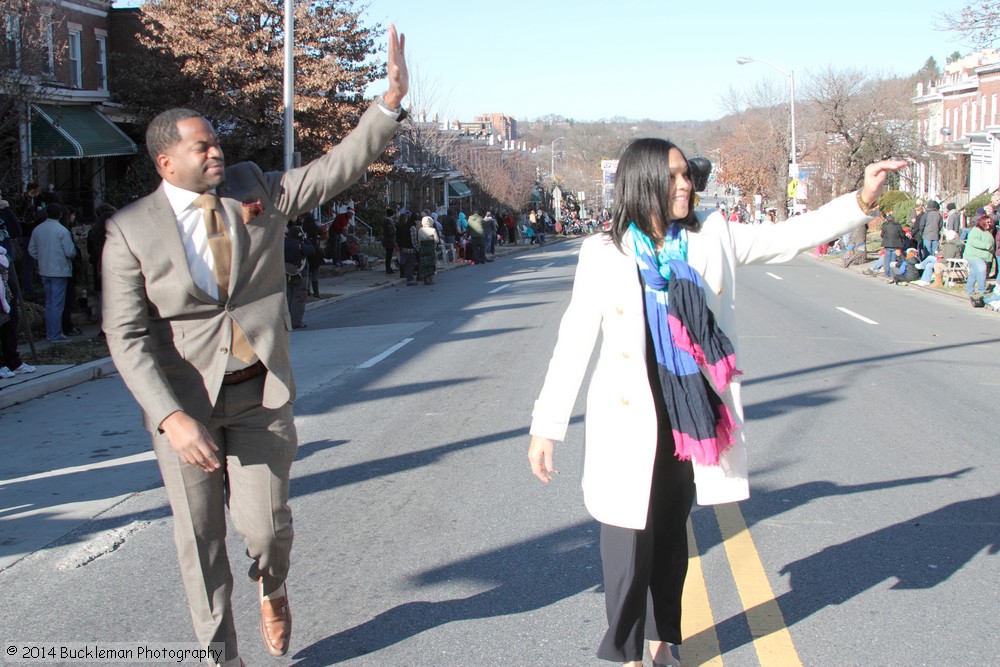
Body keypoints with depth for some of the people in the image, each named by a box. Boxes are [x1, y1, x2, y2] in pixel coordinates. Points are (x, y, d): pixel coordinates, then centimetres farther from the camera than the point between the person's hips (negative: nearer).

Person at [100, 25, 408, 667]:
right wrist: (172, 419, -20)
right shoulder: (132, 230, -7)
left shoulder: (255, 190, 1)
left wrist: (392, 98, -15)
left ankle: (272, 586, 32)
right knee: (200, 537, 7)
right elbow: (128, 337, -10)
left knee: (265, 522, -6)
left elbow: (339, 168, -4)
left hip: (260, 394, 1)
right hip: (183, 398, -1)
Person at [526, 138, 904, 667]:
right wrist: (546, 426, -6)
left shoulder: (712, 237, 3)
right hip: (629, 421, -3)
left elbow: (790, 238, 5)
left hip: (692, 419, 4)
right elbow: (574, 340, -5)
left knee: (671, 535, 16)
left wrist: (863, 200, -7)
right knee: (629, 539, 1)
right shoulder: (605, 253, -6)